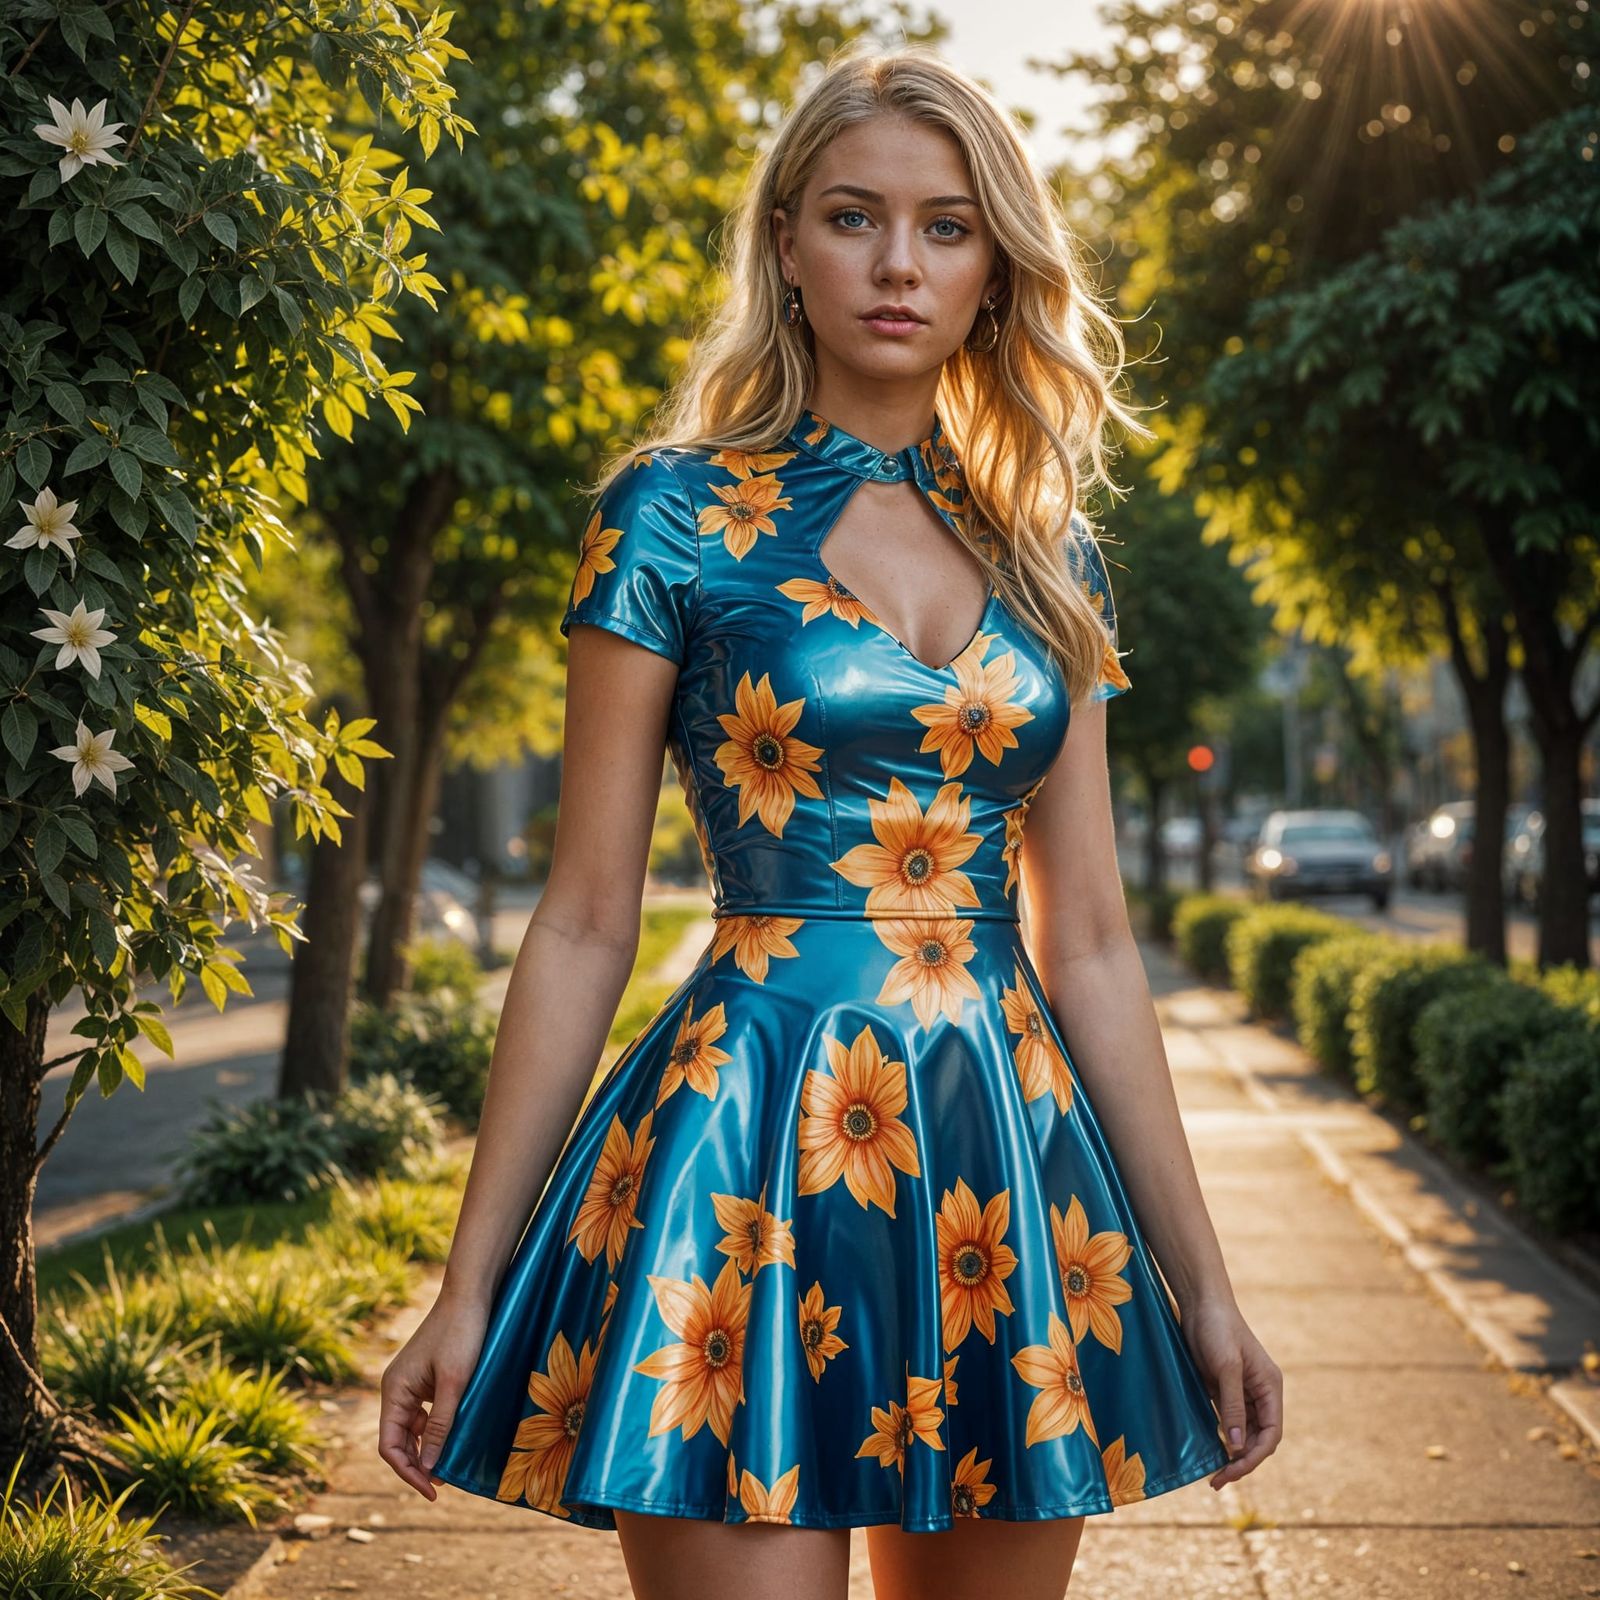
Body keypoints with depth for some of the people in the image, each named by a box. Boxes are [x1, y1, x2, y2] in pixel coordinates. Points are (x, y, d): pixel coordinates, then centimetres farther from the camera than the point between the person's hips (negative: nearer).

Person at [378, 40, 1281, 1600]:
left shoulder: (1051, 560, 11)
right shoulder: (676, 515, -1)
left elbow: (1088, 942, 12)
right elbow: (585, 923, -1)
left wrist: (1199, 1280, 11)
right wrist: (469, 1285, -3)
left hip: (1008, 1168, 5)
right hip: (757, 1150, -4)